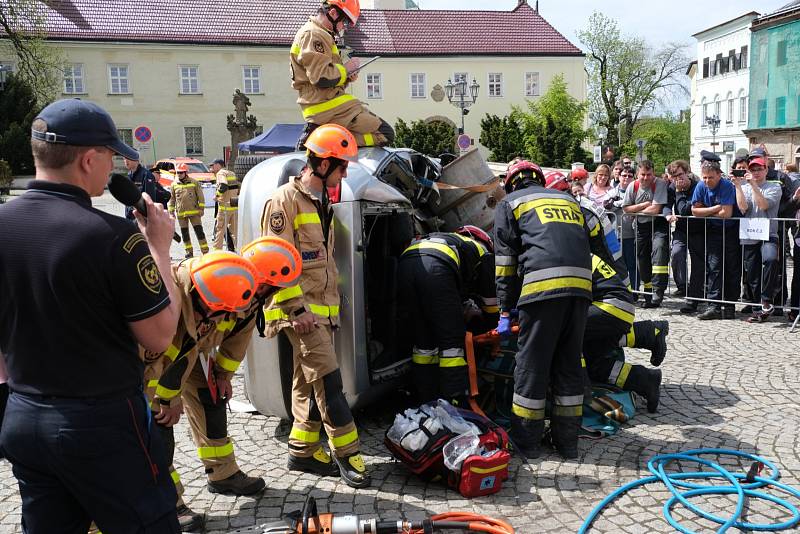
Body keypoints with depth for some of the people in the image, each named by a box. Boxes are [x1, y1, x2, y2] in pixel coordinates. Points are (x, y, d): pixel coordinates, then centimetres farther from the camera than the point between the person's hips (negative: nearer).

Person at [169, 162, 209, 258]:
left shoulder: (194, 182, 0)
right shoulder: (174, 184, 6)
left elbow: (200, 197, 2)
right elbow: (172, 199, 12)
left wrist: (201, 208, -3)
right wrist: (171, 212, 9)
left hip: (194, 212, -3)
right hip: (181, 213, 3)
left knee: (199, 231, -3)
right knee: (184, 233, 8)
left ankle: (205, 251, 2)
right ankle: (189, 251, 18)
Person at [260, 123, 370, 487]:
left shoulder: (320, 202, 17)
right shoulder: (285, 201, -13)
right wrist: (296, 308, -21)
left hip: (323, 307, 9)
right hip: (301, 309, -9)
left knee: (308, 382, 13)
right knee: (328, 379, -9)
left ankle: (302, 450, 22)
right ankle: (347, 453, 0)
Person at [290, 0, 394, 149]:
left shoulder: (317, 34, 23)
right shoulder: (313, 34, -11)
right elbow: (321, 77, -22)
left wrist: (347, 78, 6)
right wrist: (345, 68, -6)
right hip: (328, 105, -11)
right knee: (385, 133, -12)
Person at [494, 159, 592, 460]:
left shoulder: (509, 203, 18)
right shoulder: (568, 199, 33)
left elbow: (505, 260, 11)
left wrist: (505, 311, 13)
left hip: (543, 286, -5)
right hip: (581, 285, 5)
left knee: (532, 364, 4)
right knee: (569, 362, 13)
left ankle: (526, 441, 12)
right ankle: (567, 441, 19)